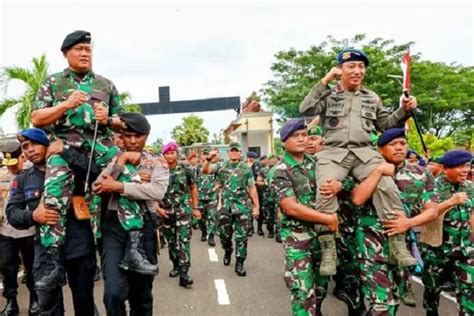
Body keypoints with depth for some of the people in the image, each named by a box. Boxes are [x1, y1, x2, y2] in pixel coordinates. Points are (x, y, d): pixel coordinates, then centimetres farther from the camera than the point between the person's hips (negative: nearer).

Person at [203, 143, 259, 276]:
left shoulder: (246, 168, 3)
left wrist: (256, 206, 0)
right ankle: (227, 251, 41)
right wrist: (209, 159, -26)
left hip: (242, 206, -1)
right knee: (224, 234, 11)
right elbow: (205, 171, -8)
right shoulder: (221, 166, 5)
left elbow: (252, 189, 4)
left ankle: (239, 263, 10)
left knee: (242, 236, 0)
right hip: (225, 206, 1)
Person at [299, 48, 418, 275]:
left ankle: (398, 245, -13)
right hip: (333, 153, -3)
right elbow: (305, 110, -6)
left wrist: (404, 110, 8)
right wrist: (324, 81, -6)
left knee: (388, 188, -21)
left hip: (364, 152, 3)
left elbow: (385, 124, 26)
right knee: (325, 193, -26)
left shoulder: (372, 98, 22)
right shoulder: (328, 95, 11)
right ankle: (328, 252, -19)